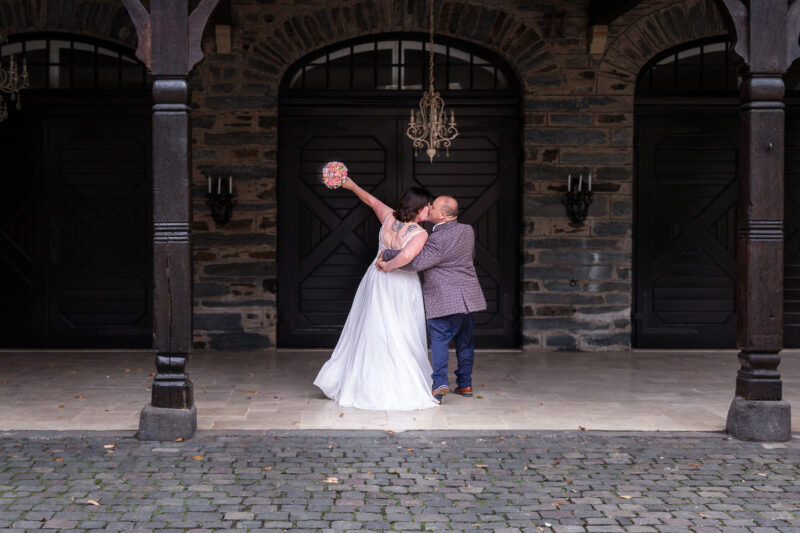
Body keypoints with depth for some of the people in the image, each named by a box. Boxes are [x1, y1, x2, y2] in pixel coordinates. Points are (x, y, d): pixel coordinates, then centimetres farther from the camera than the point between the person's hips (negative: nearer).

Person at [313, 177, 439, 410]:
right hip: (401, 288, -6)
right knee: (399, 339, 0)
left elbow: (372, 200, 14)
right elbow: (406, 256, -35)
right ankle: (400, 389, 2)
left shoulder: (389, 217, -2)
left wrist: (352, 185, 29)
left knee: (371, 334, 16)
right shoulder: (420, 234, -18)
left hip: (376, 281, 6)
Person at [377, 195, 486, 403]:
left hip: (443, 298, -7)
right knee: (465, 339, 14)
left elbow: (416, 261, -24)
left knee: (439, 339, -1)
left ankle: (440, 382, -12)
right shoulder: (468, 231, 7)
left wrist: (387, 256, -15)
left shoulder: (438, 239, -18)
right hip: (469, 296, 7)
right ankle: (465, 384, 20)